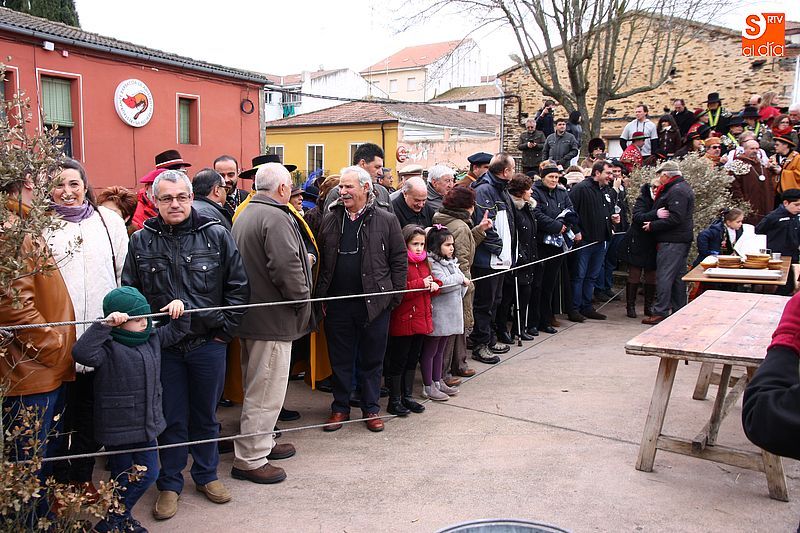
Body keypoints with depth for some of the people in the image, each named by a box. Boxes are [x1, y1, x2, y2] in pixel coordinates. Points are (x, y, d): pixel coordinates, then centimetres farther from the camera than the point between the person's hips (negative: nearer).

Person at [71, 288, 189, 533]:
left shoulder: (152, 338, 4)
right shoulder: (108, 347, -18)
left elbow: (176, 331, 18)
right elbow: (82, 352, -37)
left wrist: (179, 310, -1)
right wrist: (104, 324, -40)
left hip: (147, 425, 7)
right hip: (117, 428, -7)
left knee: (148, 474, 14)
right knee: (123, 479, 7)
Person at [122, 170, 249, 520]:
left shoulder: (216, 235, -4)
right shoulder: (141, 241, -1)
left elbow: (238, 286, 0)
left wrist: (225, 328, -2)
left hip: (209, 343, 0)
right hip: (163, 346, 0)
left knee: (206, 415, 14)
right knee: (172, 417, 10)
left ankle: (206, 475, 33)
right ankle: (170, 484, 27)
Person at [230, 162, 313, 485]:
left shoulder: (244, 216, 14)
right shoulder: (276, 218, -18)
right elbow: (287, 266, -27)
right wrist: (301, 297, -11)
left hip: (250, 313, 10)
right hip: (273, 318, -10)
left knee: (257, 386, 21)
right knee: (266, 391, -1)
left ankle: (262, 443, 35)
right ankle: (250, 460, 7)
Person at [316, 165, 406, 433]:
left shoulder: (386, 220, -2)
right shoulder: (330, 220, 6)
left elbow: (399, 260, 0)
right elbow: (321, 260, 9)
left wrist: (395, 296, -4)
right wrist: (321, 296, 3)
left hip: (374, 303, -2)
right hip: (338, 303, 2)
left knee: (372, 360, 10)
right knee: (340, 359, 12)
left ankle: (371, 409, 25)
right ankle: (340, 408, 26)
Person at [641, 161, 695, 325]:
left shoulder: (676, 191, -15)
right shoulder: (684, 187, 19)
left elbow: (675, 218, -23)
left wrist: (652, 226, -16)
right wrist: (657, 214, 0)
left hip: (671, 242, -11)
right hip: (681, 239, 11)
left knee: (664, 277, -8)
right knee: (678, 277, 15)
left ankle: (660, 313, -6)